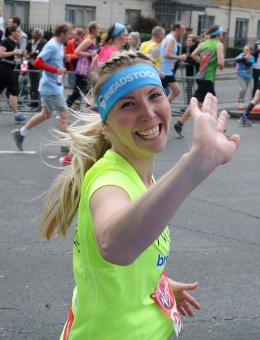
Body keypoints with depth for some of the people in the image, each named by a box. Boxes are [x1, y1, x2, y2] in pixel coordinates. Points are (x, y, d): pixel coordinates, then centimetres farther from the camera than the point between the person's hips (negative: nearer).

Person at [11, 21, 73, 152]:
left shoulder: (59, 45, 9)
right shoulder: (52, 46, -19)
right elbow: (37, 63, -23)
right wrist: (56, 70, -22)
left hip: (52, 86, 10)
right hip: (51, 87, -10)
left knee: (46, 114, 17)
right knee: (64, 114, -4)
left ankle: (20, 133, 25)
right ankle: (66, 145, 5)